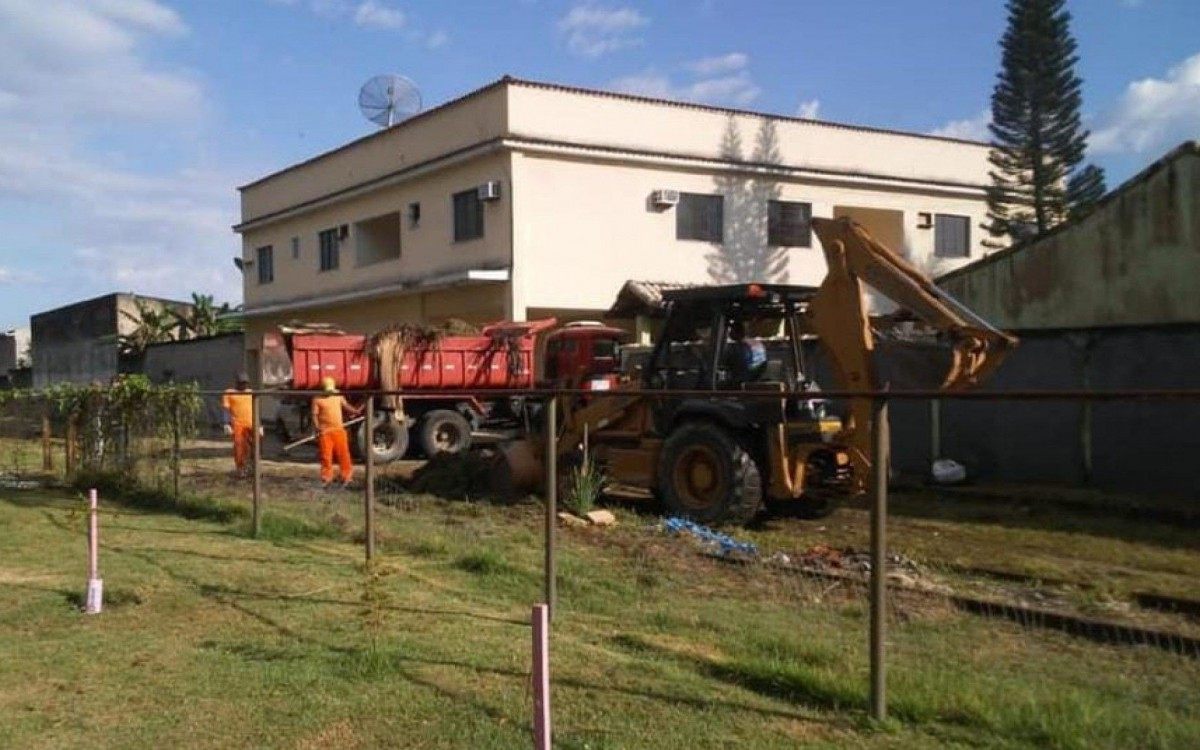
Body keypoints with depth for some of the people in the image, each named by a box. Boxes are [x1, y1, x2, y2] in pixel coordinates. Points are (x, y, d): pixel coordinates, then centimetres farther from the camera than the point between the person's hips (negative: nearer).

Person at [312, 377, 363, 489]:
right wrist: (317, 427, -19)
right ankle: (327, 478, 9)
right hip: (325, 432, -3)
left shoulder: (338, 396, 10)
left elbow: (346, 406, 19)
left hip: (339, 430, 3)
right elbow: (314, 415, -5)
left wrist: (356, 411, 2)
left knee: (343, 454, 2)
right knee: (326, 455, -1)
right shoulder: (318, 399, -3)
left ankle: (346, 476, 11)